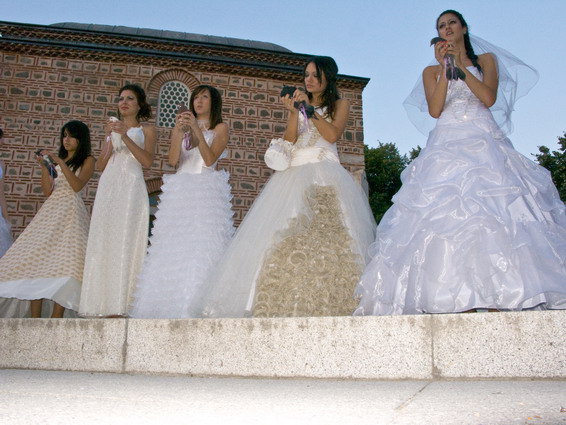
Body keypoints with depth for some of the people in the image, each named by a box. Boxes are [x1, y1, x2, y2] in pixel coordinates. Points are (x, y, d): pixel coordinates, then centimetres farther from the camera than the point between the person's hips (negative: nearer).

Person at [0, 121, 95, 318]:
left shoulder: (87, 160, 8)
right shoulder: (57, 159, 21)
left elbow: (77, 185, -9)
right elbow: (47, 191, 13)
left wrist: (60, 162, -12)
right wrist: (43, 167, 1)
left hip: (71, 211, -5)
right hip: (51, 209, 5)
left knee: (64, 260, -18)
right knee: (36, 257, -8)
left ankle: (55, 319, -20)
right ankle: (35, 318, -8)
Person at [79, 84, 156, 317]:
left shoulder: (146, 130, 12)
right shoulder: (113, 127, 25)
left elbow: (147, 161, -5)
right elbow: (100, 166, 17)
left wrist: (125, 136, -11)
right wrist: (109, 138, 4)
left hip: (131, 186, -5)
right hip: (108, 185, 5)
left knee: (125, 242, -13)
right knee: (103, 243, -4)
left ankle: (119, 306, -16)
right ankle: (104, 305, -4)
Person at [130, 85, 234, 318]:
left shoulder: (220, 128, 11)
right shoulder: (182, 127, 21)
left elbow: (210, 159, -5)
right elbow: (173, 160, 5)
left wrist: (197, 129, -11)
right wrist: (179, 131, -7)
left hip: (206, 193, -4)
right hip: (180, 192, 4)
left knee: (202, 245, -15)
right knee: (175, 246, -6)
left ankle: (198, 306, -18)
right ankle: (174, 305, -8)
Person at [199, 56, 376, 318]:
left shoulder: (340, 104, 16)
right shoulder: (299, 103, 25)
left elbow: (333, 134, -3)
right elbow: (288, 141, 10)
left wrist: (308, 109, -3)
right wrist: (293, 112, -3)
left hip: (326, 176, -3)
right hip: (294, 175, 3)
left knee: (326, 237, -19)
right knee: (287, 240, -13)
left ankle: (327, 305, -23)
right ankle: (288, 306, -18)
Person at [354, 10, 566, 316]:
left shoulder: (486, 59, 18)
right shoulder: (432, 71, 19)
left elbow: (489, 98, -1)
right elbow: (434, 109, 1)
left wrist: (461, 64, 0)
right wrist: (444, 67, 0)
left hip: (484, 142, 0)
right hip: (447, 146, 1)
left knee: (491, 211, -17)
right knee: (449, 214, -16)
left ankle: (498, 299, -20)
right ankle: (464, 304, -19)